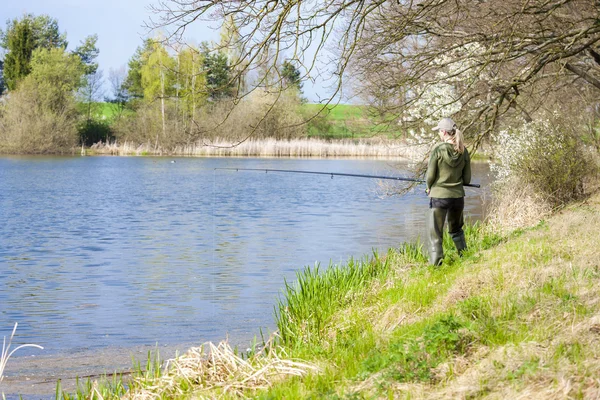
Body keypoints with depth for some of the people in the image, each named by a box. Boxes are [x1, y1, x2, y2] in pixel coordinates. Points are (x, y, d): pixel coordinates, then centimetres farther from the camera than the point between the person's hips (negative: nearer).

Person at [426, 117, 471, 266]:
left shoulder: (438, 150, -12)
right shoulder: (463, 152, 0)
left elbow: (430, 176, -9)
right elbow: (467, 179, 4)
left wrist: (429, 188, 11)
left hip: (439, 196, -4)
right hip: (458, 196, 5)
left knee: (435, 233, 2)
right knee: (456, 230, 24)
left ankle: (435, 264, -2)